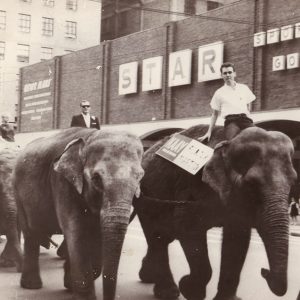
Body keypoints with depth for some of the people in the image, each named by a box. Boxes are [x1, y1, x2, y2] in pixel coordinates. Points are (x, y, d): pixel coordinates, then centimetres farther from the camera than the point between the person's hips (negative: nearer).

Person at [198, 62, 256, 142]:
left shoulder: (244, 88, 21)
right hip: (231, 121, -2)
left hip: (244, 119, 2)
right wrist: (209, 132, 13)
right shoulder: (219, 93, 16)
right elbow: (215, 114, 19)